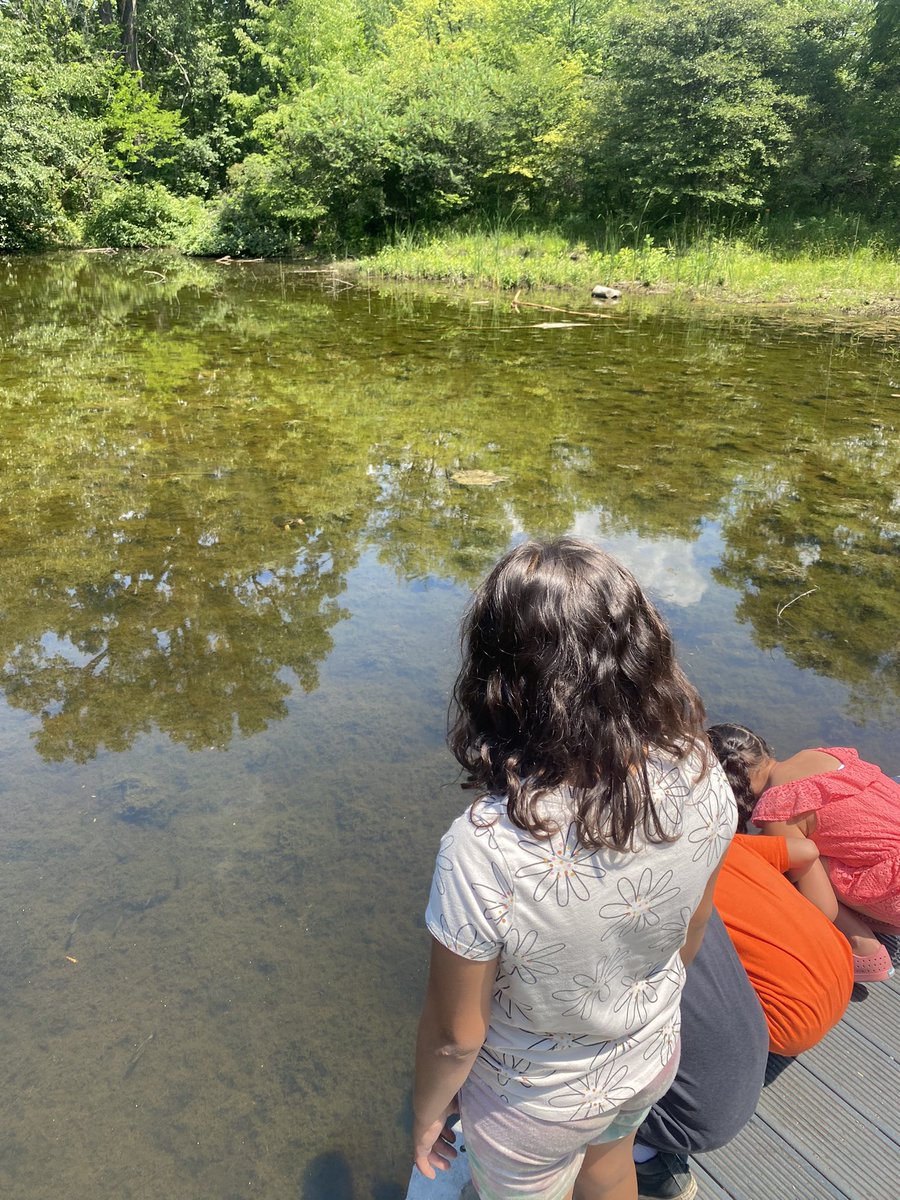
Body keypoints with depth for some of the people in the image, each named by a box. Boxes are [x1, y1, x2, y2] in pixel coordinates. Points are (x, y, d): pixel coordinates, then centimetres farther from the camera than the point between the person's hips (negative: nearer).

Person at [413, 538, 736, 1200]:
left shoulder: (483, 851, -42)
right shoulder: (703, 778, -26)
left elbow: (455, 1035, -24)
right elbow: (691, 938, -6)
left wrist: (427, 1112, -2)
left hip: (538, 1103, -3)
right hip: (653, 1059, 4)